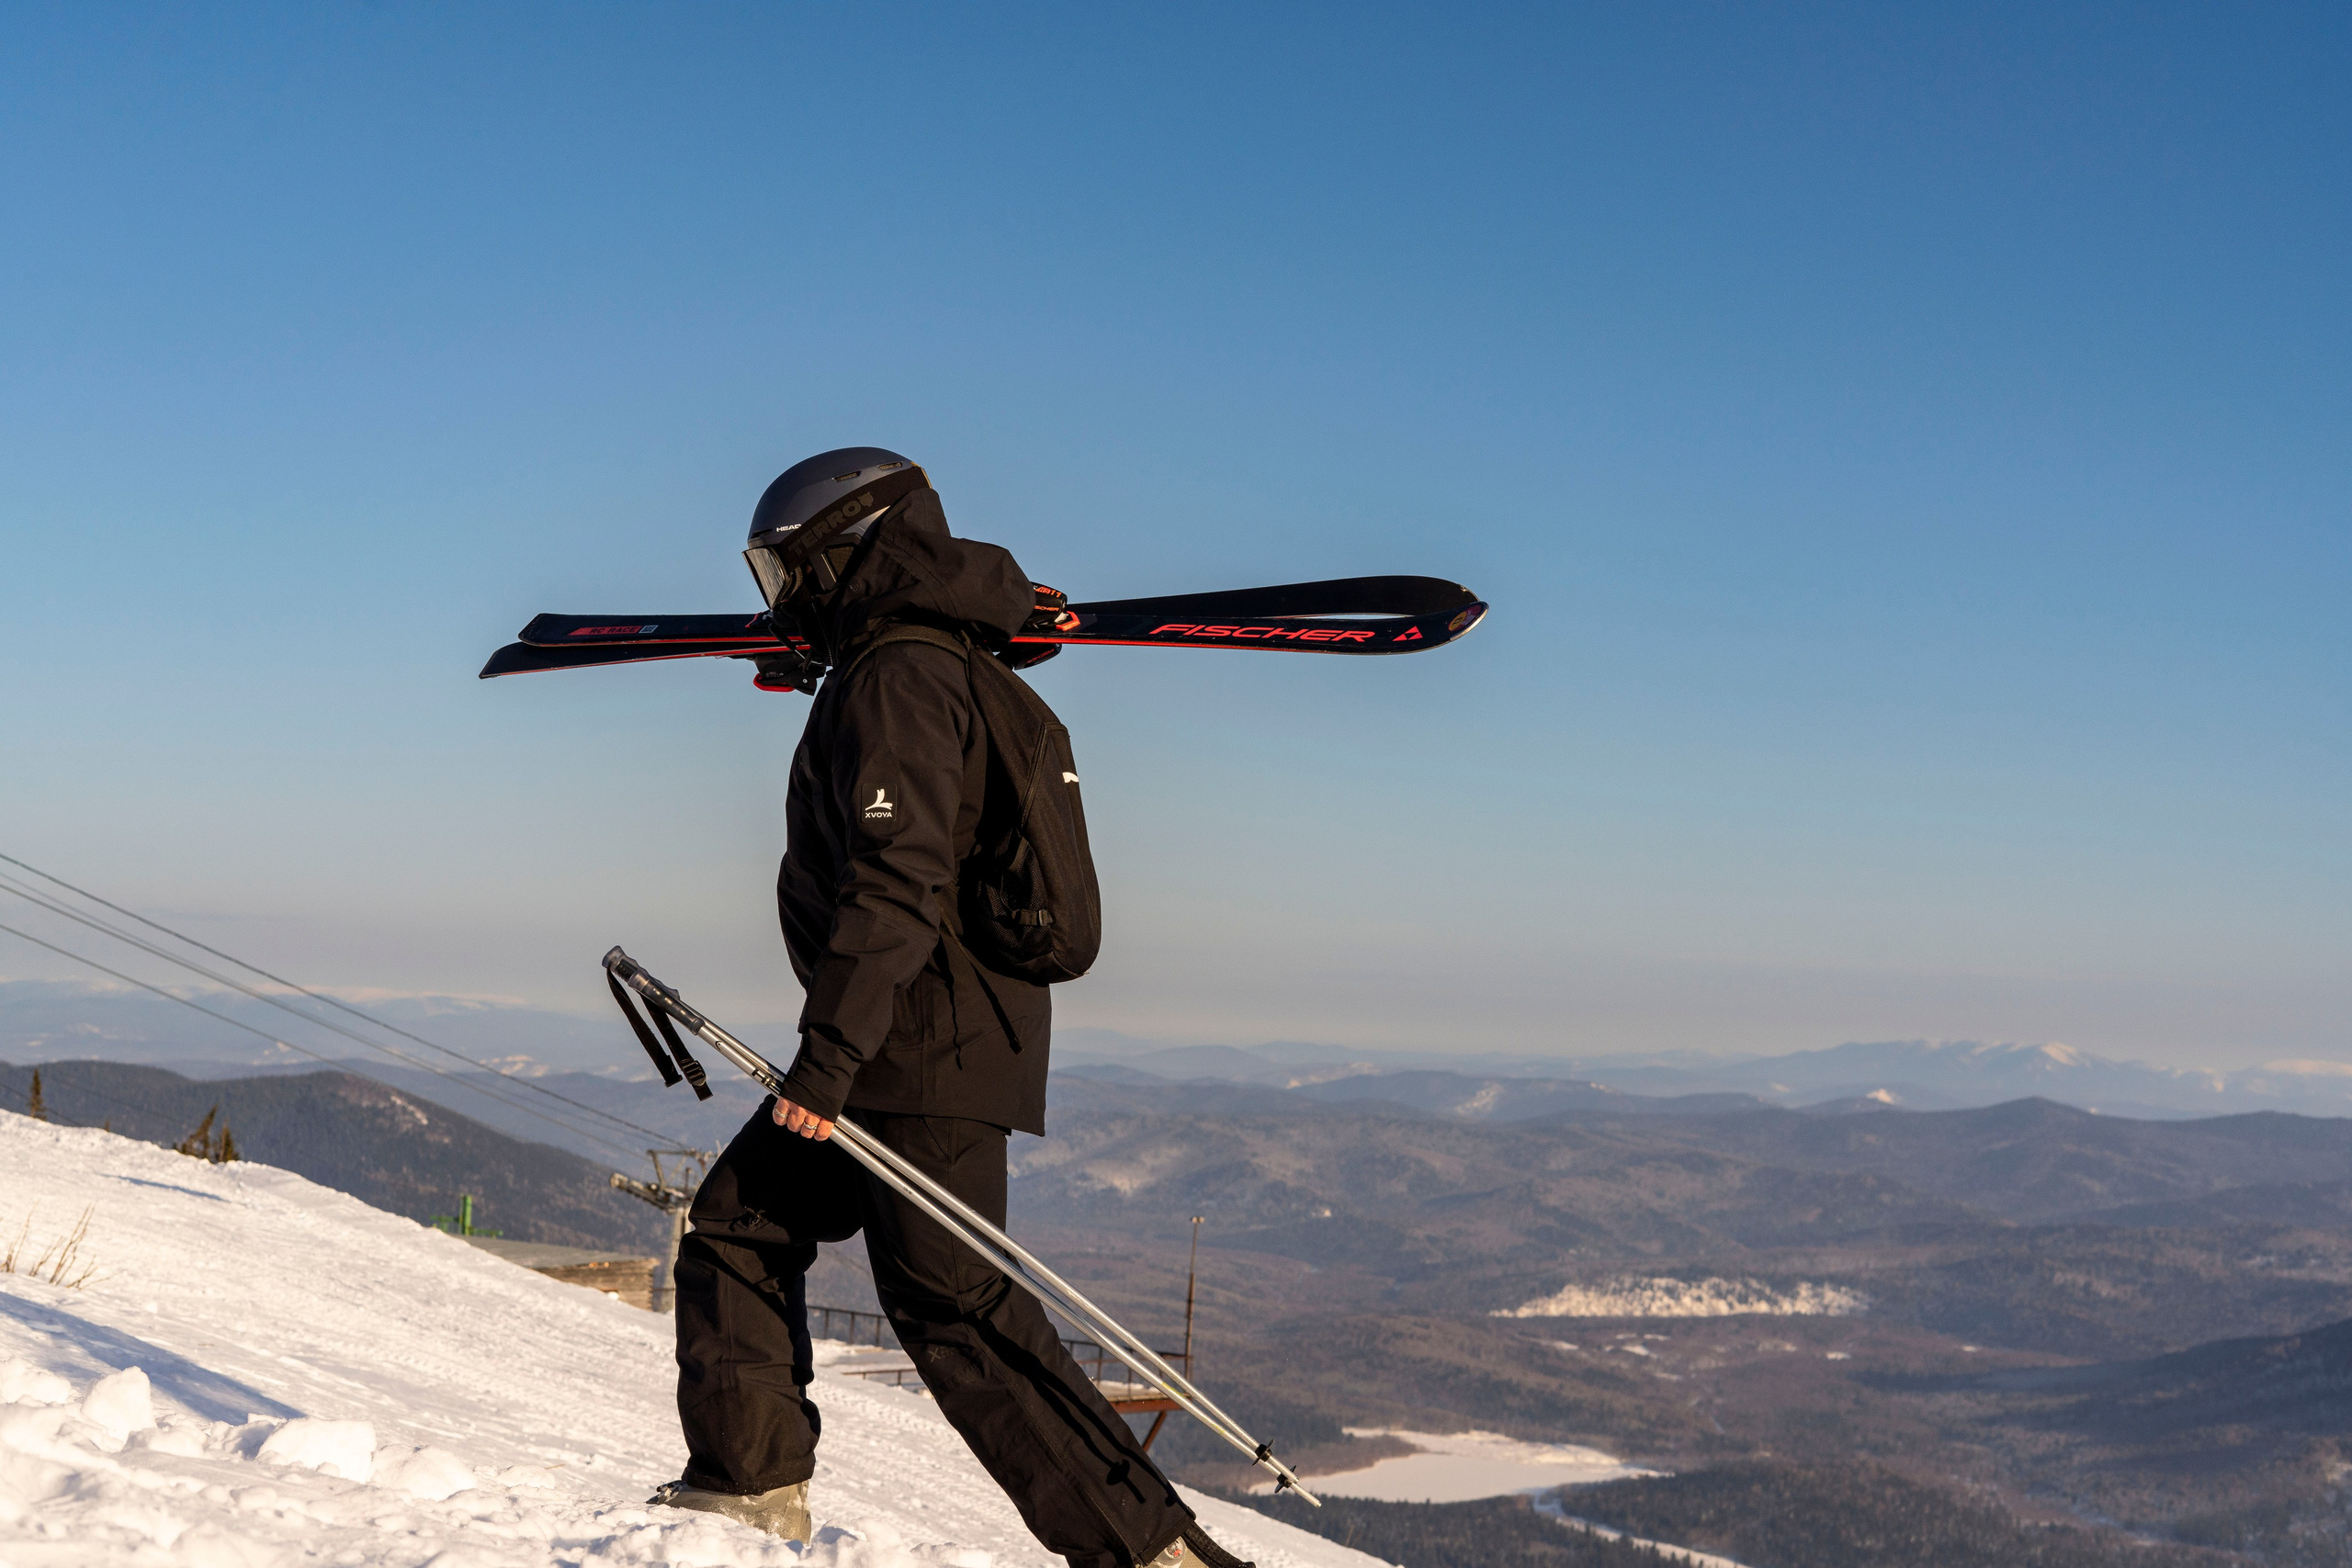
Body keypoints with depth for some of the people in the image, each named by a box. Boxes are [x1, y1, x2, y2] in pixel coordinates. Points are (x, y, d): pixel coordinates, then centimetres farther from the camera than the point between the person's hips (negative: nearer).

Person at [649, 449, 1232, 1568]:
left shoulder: (895, 681, -14)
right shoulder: (935, 668, 19)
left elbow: (898, 886, -23)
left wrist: (830, 1051, -24)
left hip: (928, 1050, -10)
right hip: (924, 1045, 10)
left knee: (952, 1304, -10)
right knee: (738, 1225, 16)